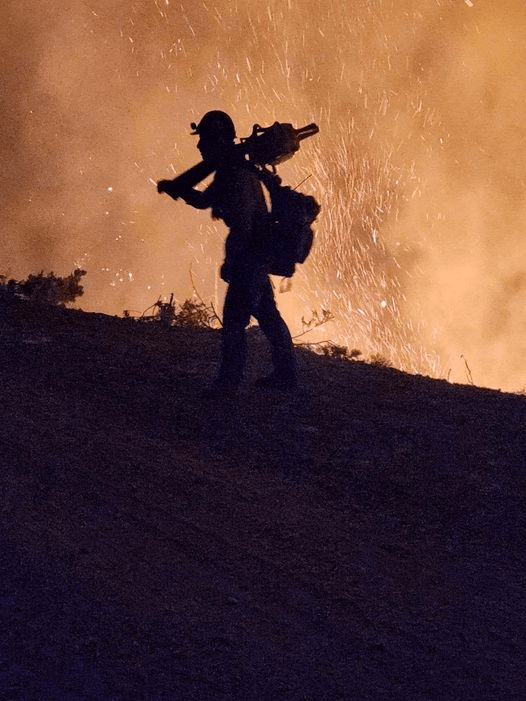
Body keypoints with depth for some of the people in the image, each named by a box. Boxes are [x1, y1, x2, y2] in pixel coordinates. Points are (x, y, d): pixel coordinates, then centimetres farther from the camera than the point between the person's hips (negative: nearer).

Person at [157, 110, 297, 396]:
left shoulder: (238, 175, -23)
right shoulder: (228, 171, 10)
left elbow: (242, 224, -26)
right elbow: (204, 200, 22)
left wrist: (229, 263, -22)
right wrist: (177, 188, 6)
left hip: (250, 254, -11)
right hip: (257, 253, 11)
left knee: (234, 318, -7)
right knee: (266, 314, 16)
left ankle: (228, 380, -1)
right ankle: (285, 375, 23)